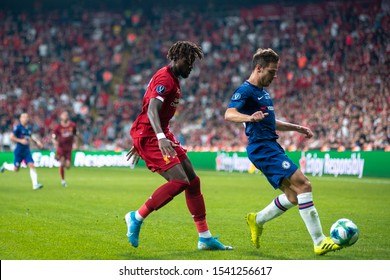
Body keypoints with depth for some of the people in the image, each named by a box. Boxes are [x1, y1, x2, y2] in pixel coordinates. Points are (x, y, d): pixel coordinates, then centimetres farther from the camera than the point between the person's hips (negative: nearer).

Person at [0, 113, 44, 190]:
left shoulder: (29, 127, 6)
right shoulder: (18, 127, -13)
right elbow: (11, 137, -13)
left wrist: (36, 141, 10)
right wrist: (20, 141, -21)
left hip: (27, 150, 5)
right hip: (19, 151, -5)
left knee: (31, 165, -11)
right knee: (16, 169, 3)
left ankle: (35, 184, -14)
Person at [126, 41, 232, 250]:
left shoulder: (172, 80, 17)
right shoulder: (165, 79, -15)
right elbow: (152, 109, -30)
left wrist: (139, 144, 28)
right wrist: (160, 137, -45)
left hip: (158, 136, 11)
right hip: (149, 137, -11)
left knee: (193, 181, 7)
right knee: (179, 181, -20)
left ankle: (205, 238, 12)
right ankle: (136, 218, -8)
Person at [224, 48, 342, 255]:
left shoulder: (262, 91, 21)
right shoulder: (245, 91, -9)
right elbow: (229, 114, -26)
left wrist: (296, 128, 27)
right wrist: (250, 117, -45)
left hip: (271, 147, 10)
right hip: (262, 148, -10)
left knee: (292, 196, 8)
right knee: (303, 185, -17)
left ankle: (257, 220, 22)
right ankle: (319, 242, -17)